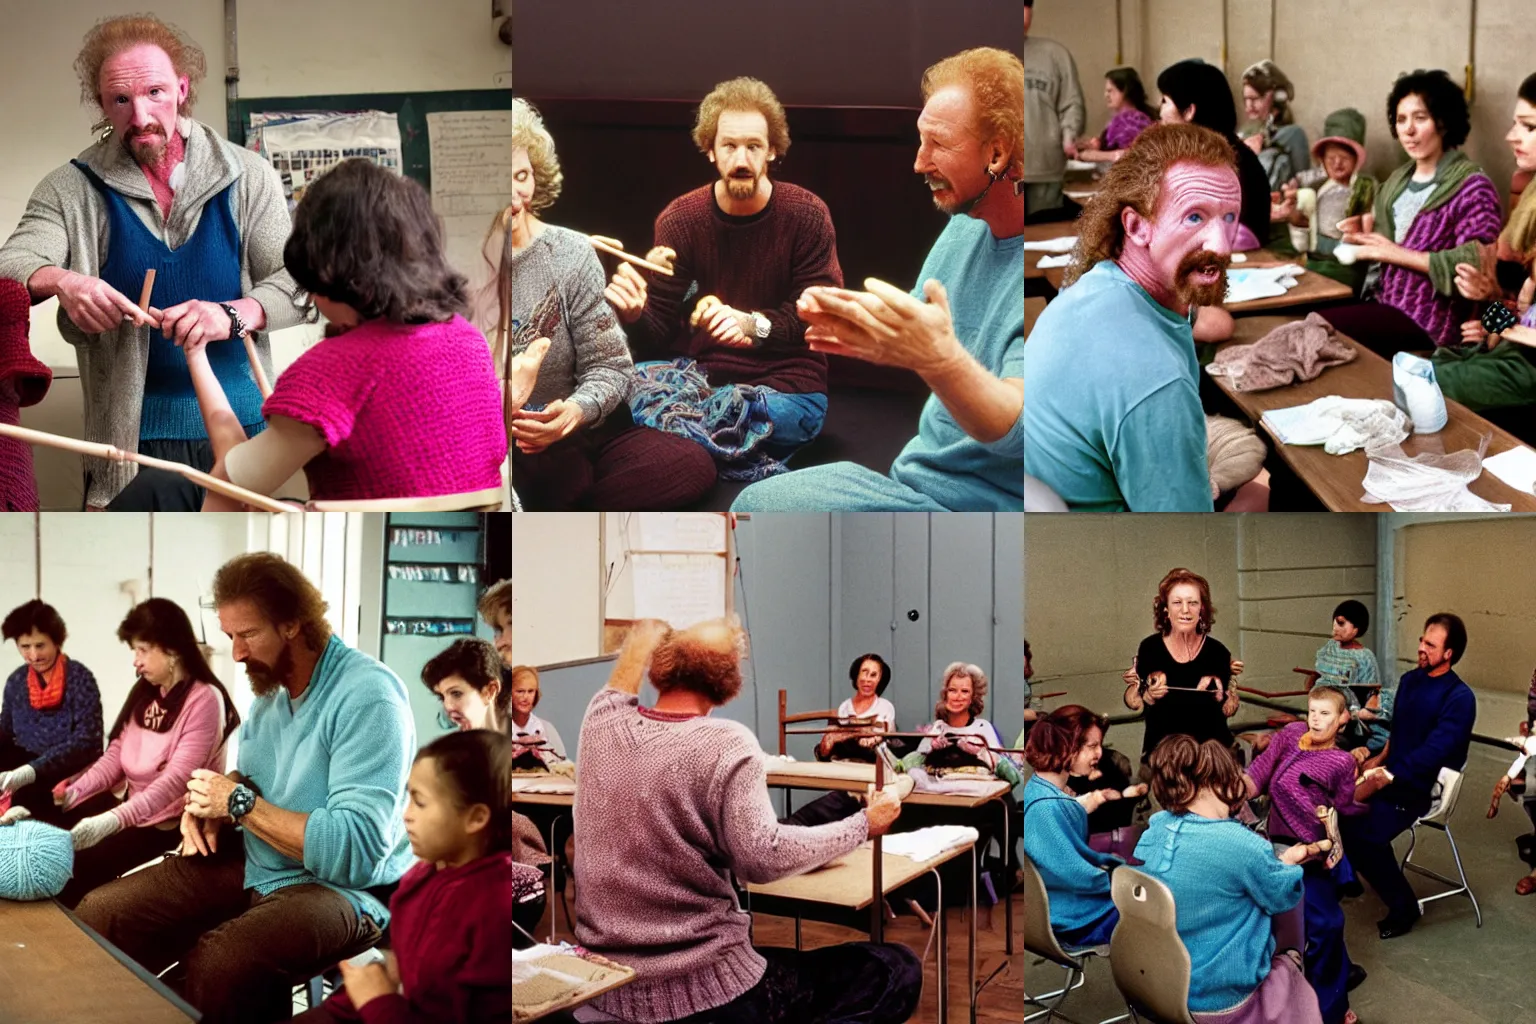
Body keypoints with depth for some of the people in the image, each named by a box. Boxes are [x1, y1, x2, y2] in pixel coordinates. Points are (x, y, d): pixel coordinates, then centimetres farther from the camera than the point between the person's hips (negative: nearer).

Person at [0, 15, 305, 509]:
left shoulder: (247, 176, -1)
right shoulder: (72, 190, 0)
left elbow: (296, 281, -5)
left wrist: (234, 314, -26)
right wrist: (59, 281, -33)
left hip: (243, 419, 0)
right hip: (132, 430, 0)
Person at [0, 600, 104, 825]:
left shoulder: (80, 679, -10)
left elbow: (86, 741, -20)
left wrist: (32, 771, -32)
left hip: (72, 768, -5)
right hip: (26, 763, 6)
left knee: (25, 796, -32)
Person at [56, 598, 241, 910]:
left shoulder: (204, 699, -17)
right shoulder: (145, 692, 11)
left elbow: (176, 780, -26)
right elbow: (115, 758, 8)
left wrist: (112, 821, -36)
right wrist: (71, 794, -10)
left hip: (170, 822, -8)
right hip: (131, 807, 8)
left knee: (78, 865, -19)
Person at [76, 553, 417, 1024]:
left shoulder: (368, 697, -21)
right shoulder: (272, 680, 6)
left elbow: (356, 852, -28)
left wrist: (240, 803, -20)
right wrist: (211, 803, -1)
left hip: (342, 886, -8)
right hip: (252, 862, 8)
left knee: (221, 964, -35)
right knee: (100, 916, -4)